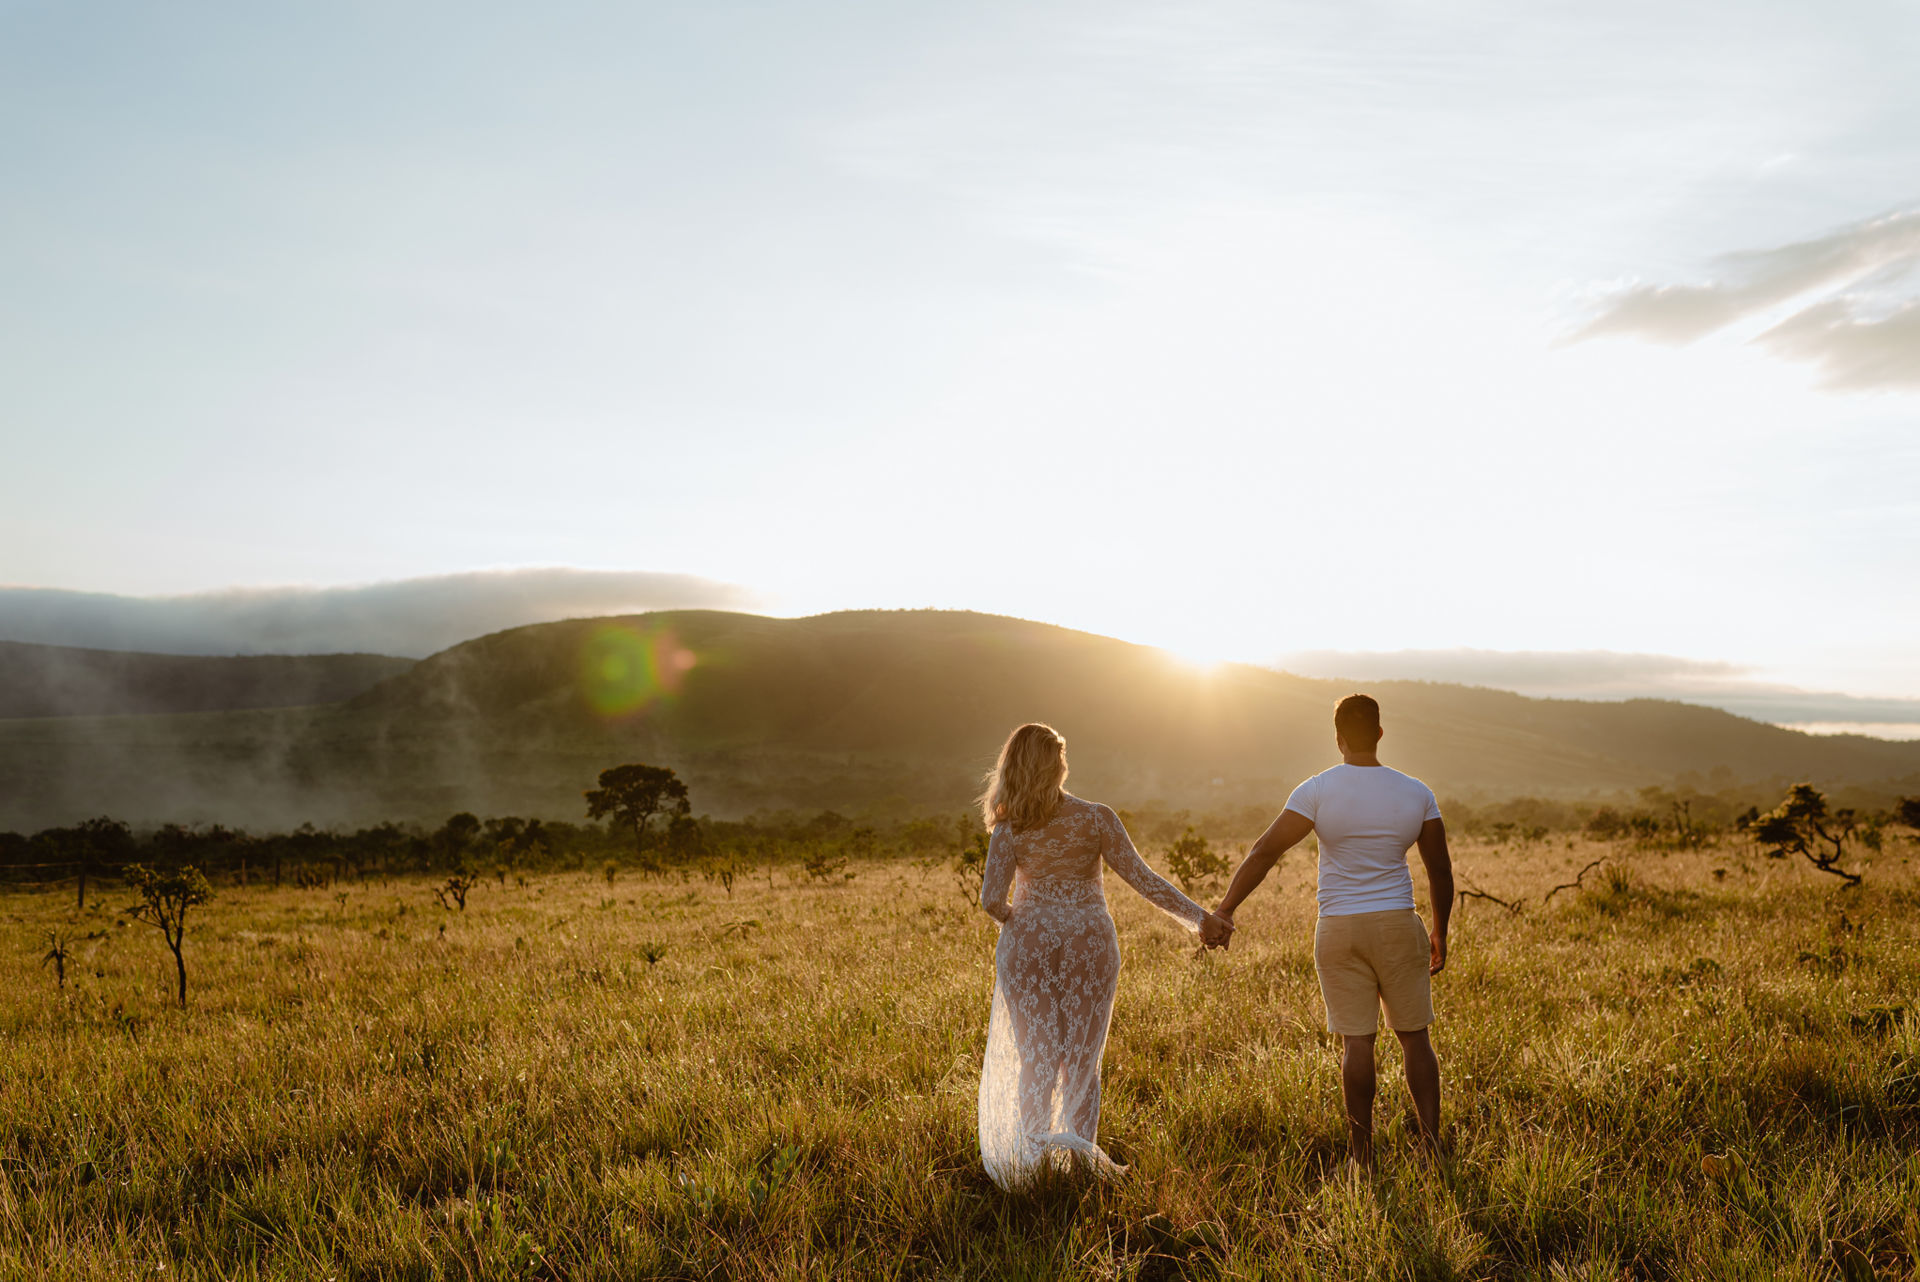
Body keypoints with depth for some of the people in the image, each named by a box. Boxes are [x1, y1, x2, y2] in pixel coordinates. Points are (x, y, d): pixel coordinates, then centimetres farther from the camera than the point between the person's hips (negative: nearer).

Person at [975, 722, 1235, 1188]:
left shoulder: (1009, 830, -6)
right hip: (1089, 939, 1)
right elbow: (1142, 879, -7)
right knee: (1081, 1059, 12)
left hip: (1029, 941, 0)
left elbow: (992, 898, -13)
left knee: (1035, 1057, 9)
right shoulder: (1096, 818, -6)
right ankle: (1080, 1154, 8)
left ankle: (1035, 1145, -5)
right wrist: (1200, 917, -1)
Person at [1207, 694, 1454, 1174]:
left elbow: (1265, 851, -17)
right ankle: (1432, 1146, 12)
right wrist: (1439, 931, 17)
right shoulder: (1416, 793, 0)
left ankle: (1363, 1157, 11)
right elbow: (1440, 870, 5)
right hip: (1398, 926, 1)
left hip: (1339, 931, -1)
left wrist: (1225, 908, -18)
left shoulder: (1317, 790, -9)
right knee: (1415, 1038, 13)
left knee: (1356, 1043, 4)